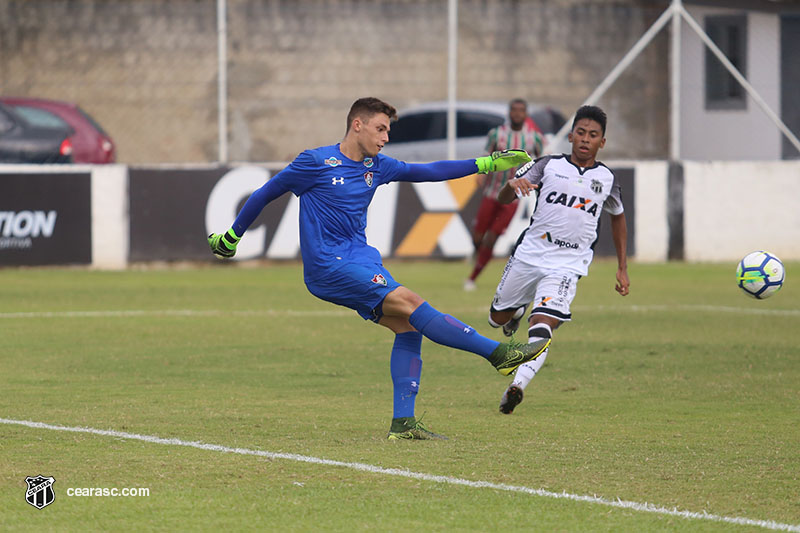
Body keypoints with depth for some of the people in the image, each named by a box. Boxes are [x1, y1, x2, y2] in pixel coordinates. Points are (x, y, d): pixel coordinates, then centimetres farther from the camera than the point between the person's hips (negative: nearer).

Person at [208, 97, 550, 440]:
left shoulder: (376, 167, 12)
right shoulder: (316, 163, -7)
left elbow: (428, 172, 18)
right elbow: (264, 195, 3)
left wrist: (486, 164, 13)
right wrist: (230, 237, 10)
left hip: (360, 261, 8)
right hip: (328, 267, -8)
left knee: (408, 325, -8)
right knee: (409, 302, -19)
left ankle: (403, 422, -8)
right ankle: (497, 353, -23)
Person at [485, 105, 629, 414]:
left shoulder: (606, 179, 6)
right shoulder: (549, 165, 1)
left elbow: (617, 217, 24)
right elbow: (503, 199, -3)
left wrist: (622, 269, 21)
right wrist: (513, 184, -29)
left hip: (567, 266, -2)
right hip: (528, 256, 2)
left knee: (541, 328, -21)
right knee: (498, 318, 16)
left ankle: (518, 385, -32)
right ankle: (518, 312, 51)